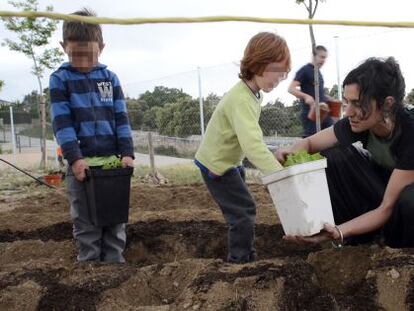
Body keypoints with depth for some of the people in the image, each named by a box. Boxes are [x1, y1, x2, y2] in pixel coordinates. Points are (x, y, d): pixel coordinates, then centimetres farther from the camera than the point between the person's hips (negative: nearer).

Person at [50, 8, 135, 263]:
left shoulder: (110, 78, 7)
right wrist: (74, 158, -18)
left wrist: (127, 153, -6)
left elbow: (121, 118, 5)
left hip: (113, 159, 3)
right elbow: (62, 122, -7)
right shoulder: (60, 79, -1)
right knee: (86, 223, 3)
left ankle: (115, 263, 18)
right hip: (82, 161, -2)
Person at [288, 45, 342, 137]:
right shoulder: (305, 70, -7)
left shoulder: (318, 73, 19)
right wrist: (306, 96, -31)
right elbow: (291, 89, -17)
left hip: (323, 112, 8)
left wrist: (332, 100, 15)